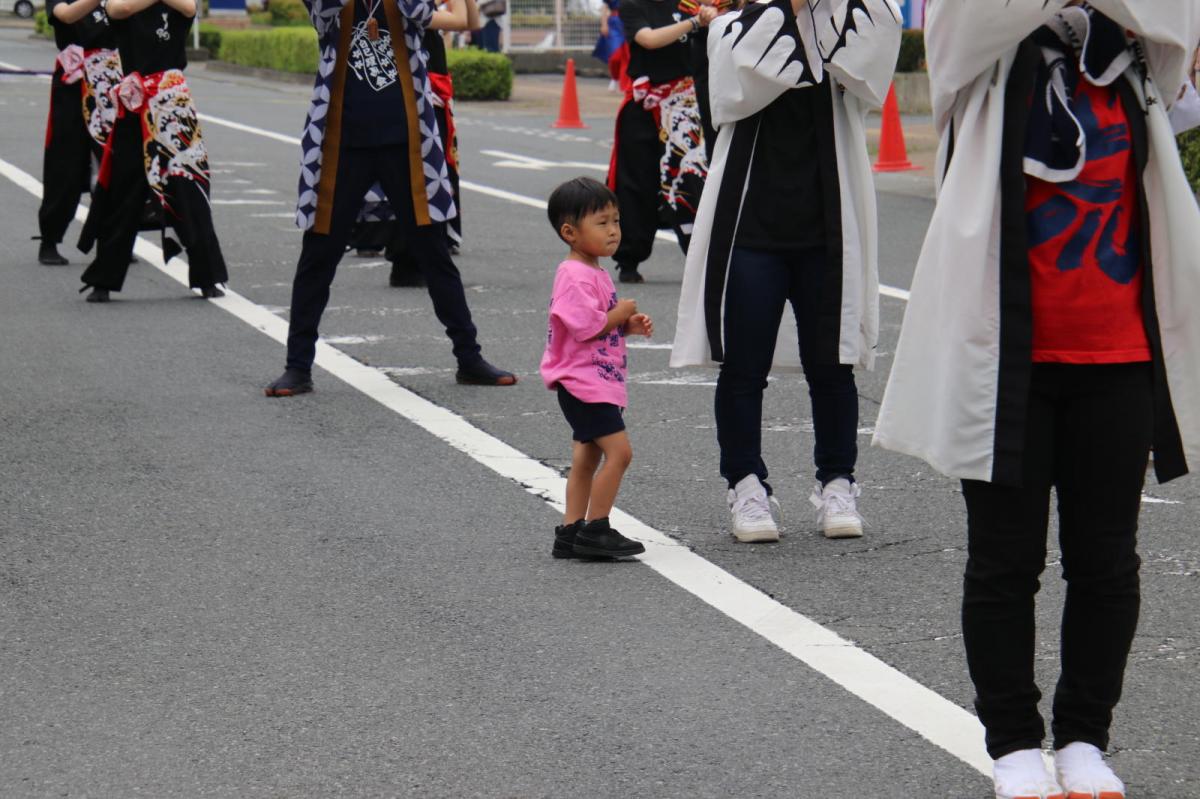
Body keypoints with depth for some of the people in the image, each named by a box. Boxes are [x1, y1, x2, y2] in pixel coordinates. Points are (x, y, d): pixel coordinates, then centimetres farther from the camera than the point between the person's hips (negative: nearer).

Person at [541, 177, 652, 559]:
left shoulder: (595, 273, 16)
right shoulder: (576, 276, -18)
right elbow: (586, 326, -26)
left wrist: (629, 325, 7)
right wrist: (621, 314, -13)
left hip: (598, 381, 11)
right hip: (583, 382, -11)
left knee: (587, 458, 13)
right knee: (618, 451, -14)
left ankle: (570, 532, 17)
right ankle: (594, 529, -9)